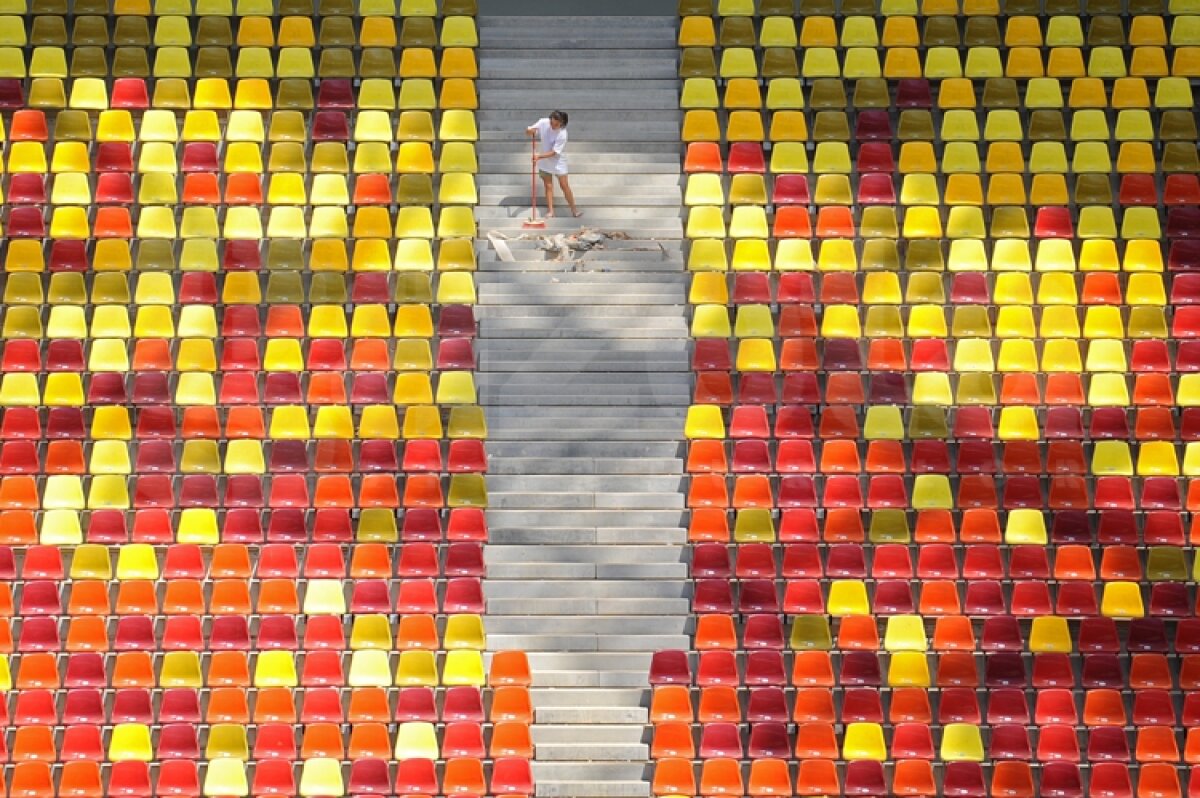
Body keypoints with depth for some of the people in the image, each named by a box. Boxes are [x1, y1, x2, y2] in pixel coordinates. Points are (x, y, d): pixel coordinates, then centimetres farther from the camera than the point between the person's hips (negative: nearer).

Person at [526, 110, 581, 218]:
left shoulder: (562, 134, -27)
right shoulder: (543, 122, -15)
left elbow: (554, 152, -26)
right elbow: (528, 131, -6)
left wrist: (539, 156, -35)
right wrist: (530, 130, -30)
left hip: (558, 162, -4)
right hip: (545, 162, 4)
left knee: (564, 186, -1)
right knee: (548, 186, 6)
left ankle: (574, 210, 11)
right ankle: (550, 211, 10)